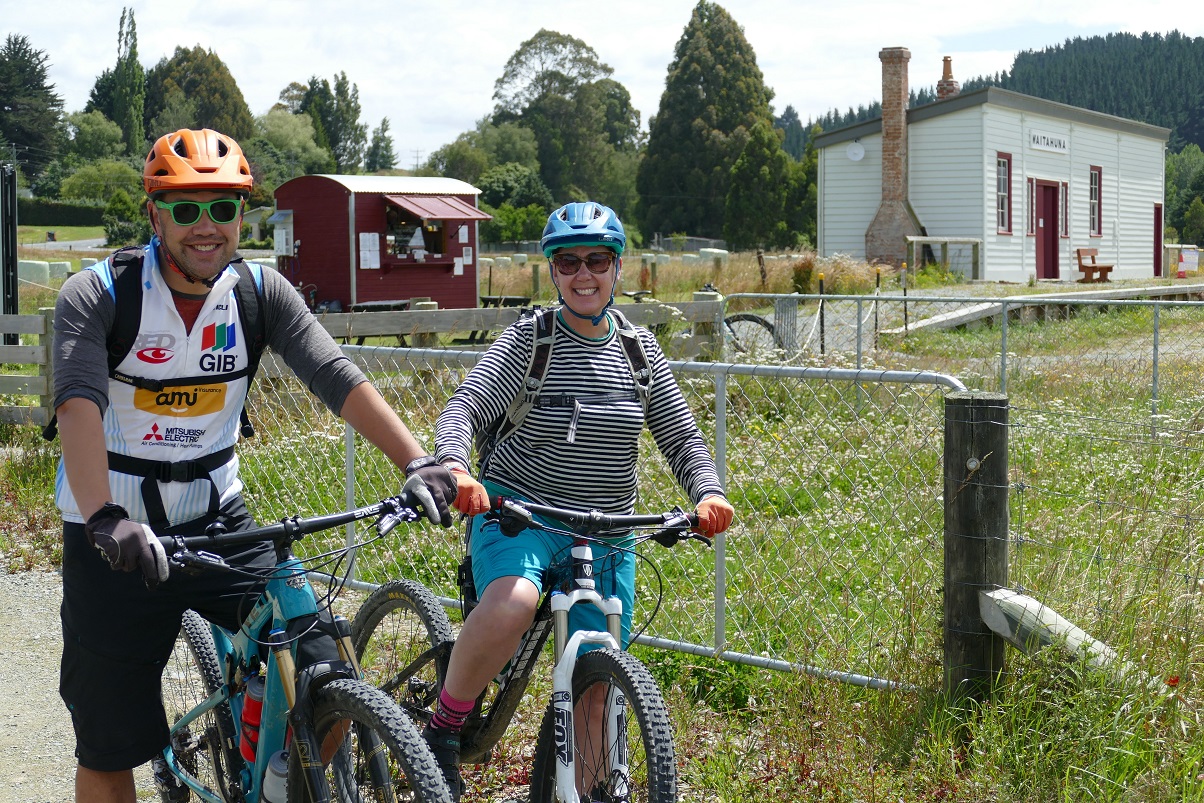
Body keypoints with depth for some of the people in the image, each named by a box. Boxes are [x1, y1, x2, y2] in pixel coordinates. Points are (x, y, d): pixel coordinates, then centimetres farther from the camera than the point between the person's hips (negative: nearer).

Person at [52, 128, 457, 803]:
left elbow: (337, 378, -14)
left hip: (218, 522, 3)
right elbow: (79, 401, -29)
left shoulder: (263, 293, -4)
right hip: (118, 538, -2)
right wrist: (105, 519, -45)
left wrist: (417, 462, -29)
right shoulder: (97, 296, -14)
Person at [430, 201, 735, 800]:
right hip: (517, 510, -4)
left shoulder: (639, 349, 7)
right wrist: (455, 468, -37)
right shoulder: (528, 339, -5)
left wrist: (708, 493, -13)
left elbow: (681, 436, 8)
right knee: (511, 605, -34)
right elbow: (463, 409, -15)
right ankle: (442, 732, -14)